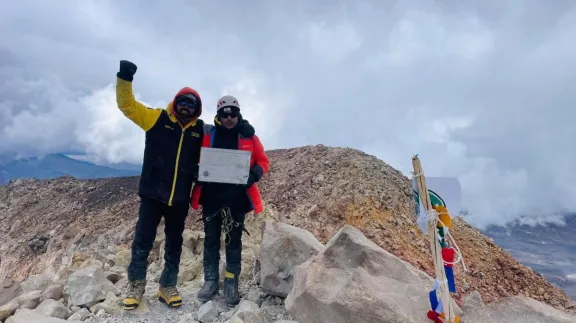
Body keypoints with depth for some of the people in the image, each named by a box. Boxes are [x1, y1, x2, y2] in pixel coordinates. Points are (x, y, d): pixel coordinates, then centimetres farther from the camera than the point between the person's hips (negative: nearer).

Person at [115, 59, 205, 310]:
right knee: (143, 241, 7)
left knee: (174, 244, 12)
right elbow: (127, 105, -7)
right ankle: (136, 285, 29)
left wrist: (200, 170, -3)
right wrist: (125, 79, -22)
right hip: (152, 194, -2)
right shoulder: (158, 119, -2)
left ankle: (168, 287, 29)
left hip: (180, 199, 2)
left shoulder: (200, 130, 2)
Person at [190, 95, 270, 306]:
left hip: (237, 198, -1)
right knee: (211, 240, 10)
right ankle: (210, 281, 26)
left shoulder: (248, 137, 0)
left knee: (233, 241, 8)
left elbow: (263, 162, 5)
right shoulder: (207, 134, 2)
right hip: (211, 196, 1)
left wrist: (254, 174, -16)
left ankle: (231, 284, 21)